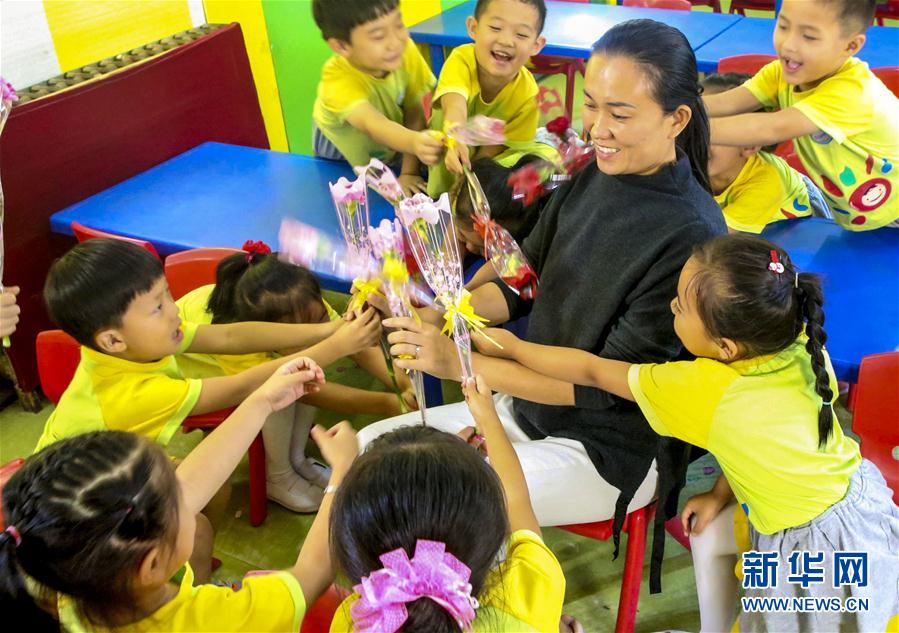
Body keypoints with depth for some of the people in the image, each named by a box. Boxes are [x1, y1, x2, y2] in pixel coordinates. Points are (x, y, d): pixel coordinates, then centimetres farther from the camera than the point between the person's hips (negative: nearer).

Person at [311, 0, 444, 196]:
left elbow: (414, 112, -21)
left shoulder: (405, 50, -29)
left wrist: (409, 173, -25)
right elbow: (372, 124, -58)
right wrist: (414, 142, -78)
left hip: (392, 149, 2)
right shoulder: (337, 79, -41)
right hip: (341, 156, -2)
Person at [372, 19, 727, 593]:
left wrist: (461, 362, -27)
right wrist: (439, 320, -14)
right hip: (527, 406, 7)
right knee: (370, 448, 4)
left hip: (612, 452, -7)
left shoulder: (692, 236, -24)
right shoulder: (591, 180, -4)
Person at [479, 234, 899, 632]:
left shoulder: (699, 391, -29)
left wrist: (511, 345, -3)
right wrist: (722, 493, 6)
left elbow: (591, 371, -16)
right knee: (707, 534, 17)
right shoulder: (803, 348, -14)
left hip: (819, 544, -7)